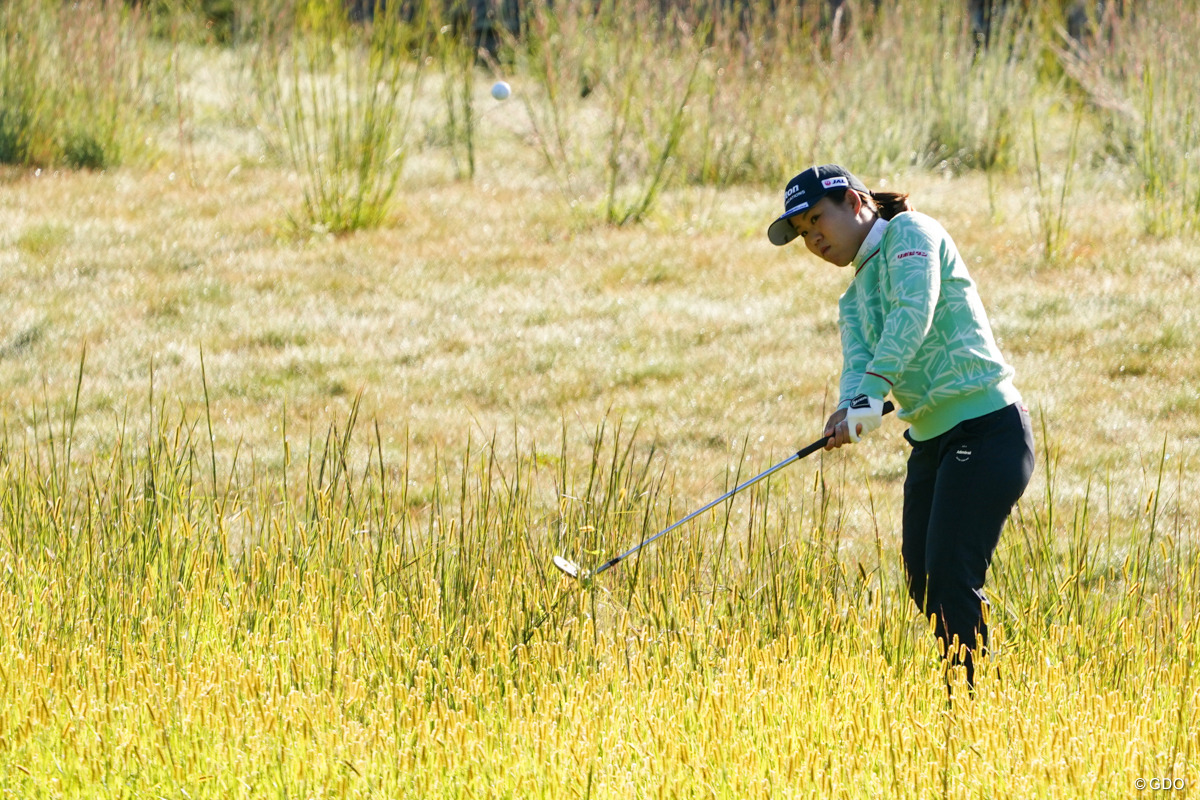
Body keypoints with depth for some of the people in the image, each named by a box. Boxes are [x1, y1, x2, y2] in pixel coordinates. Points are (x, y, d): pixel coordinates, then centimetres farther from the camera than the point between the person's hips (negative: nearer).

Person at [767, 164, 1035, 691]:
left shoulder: (909, 232, -4)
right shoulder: (854, 300, 19)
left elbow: (915, 311, -22)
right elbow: (858, 364, -1)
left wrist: (874, 389, -33)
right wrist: (849, 410, -24)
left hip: (988, 429, -9)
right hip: (931, 442, 9)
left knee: (950, 578, -15)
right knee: (922, 581, 6)